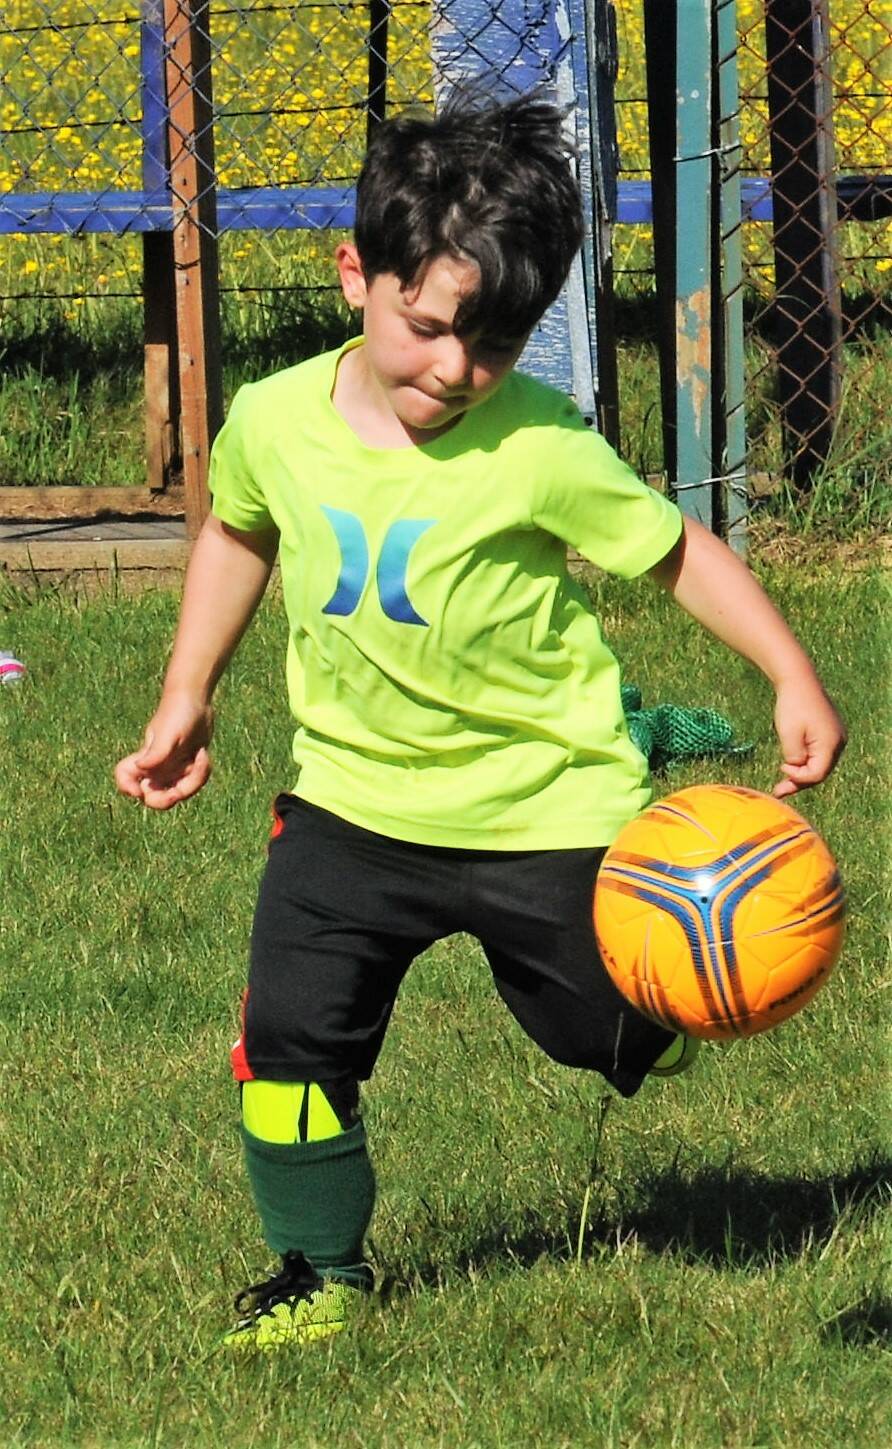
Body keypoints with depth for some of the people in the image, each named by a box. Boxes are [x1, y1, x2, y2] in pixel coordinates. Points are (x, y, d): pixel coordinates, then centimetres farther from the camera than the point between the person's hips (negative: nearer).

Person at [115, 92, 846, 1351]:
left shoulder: (542, 454, -23)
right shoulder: (274, 421, -10)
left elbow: (675, 550, -10)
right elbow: (238, 535, 12)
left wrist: (793, 677, -16)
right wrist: (186, 705, 12)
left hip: (545, 809, -3)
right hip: (355, 798, 3)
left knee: (612, 1032, 11)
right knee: (292, 1032, -8)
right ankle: (322, 1271, 12)